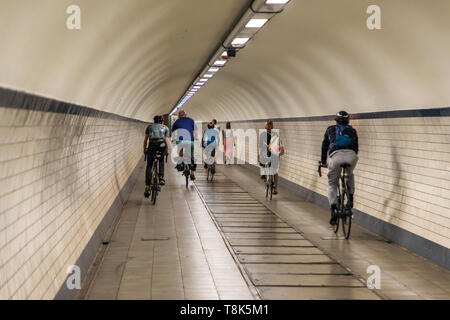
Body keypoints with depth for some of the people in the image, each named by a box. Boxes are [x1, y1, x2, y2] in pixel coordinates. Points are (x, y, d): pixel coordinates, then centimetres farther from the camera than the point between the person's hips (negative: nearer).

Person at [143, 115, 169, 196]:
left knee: (149, 166, 8)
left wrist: (144, 149, 32)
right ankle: (161, 178, 19)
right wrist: (166, 151, 24)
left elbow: (145, 140, 23)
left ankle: (147, 186, -5)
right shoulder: (165, 128, 25)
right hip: (162, 144, 0)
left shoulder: (150, 126, 26)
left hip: (152, 145, 0)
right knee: (161, 159, 31)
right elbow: (166, 140, 15)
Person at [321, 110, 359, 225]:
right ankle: (350, 198, 19)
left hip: (336, 156, -1)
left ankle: (333, 210, -3)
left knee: (332, 184, 12)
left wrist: (323, 162, 43)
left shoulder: (330, 129, 28)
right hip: (351, 156, 2)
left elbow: (324, 146, 32)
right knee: (350, 175, 34)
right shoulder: (352, 131, 29)